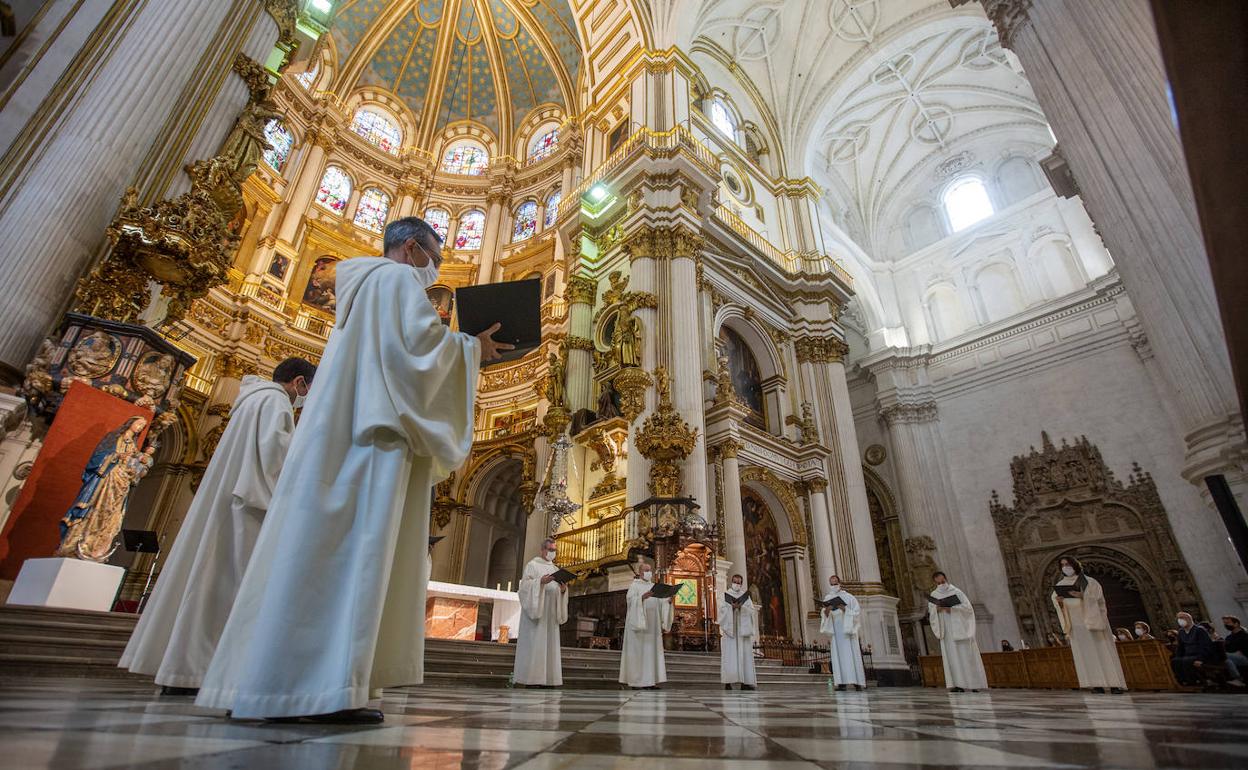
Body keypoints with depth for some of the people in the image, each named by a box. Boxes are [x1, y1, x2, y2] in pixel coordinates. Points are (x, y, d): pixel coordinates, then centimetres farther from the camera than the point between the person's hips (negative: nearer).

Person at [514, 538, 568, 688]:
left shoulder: (555, 569, 19)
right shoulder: (532, 565, 1)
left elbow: (558, 590, 14)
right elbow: (525, 584, -11)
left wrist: (563, 589, -9)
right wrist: (541, 581, -27)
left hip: (550, 611, 6)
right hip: (536, 608, -6)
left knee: (548, 643, 2)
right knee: (534, 642, -10)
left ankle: (546, 678, 2)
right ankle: (530, 677, -8)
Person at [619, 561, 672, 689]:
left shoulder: (653, 586, 19)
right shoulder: (634, 585, 0)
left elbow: (660, 602, 11)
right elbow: (631, 599, -16)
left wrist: (668, 601, -10)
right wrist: (643, 596, -32)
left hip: (651, 624, 6)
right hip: (638, 621, -6)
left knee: (652, 649, 2)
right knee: (638, 650, -6)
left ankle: (651, 680, 3)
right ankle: (636, 681, -3)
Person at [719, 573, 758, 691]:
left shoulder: (746, 596, 16)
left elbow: (752, 610, 4)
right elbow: (722, 609, 0)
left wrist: (741, 607, -12)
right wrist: (731, 606, -18)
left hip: (743, 628, 2)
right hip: (729, 627, -2)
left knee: (744, 654, -5)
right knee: (730, 655, -9)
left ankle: (745, 682, -5)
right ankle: (728, 682, -11)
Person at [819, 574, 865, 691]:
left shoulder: (848, 596, 5)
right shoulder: (827, 598, 13)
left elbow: (857, 611, 0)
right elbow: (825, 615, 7)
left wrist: (845, 609, -17)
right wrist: (826, 611, -16)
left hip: (847, 627, -2)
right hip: (835, 629, 2)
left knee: (851, 654, -8)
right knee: (838, 654, -6)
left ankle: (857, 681, -7)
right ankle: (841, 682, -10)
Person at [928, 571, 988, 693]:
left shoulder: (956, 592, 3)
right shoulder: (934, 595, 10)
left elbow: (968, 607, -6)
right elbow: (931, 614, 7)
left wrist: (952, 608, -16)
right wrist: (936, 608, -14)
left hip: (960, 628, -1)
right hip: (947, 630, 2)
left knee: (967, 654, -2)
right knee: (952, 655, -7)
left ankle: (975, 683, 7)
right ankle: (958, 684, -10)